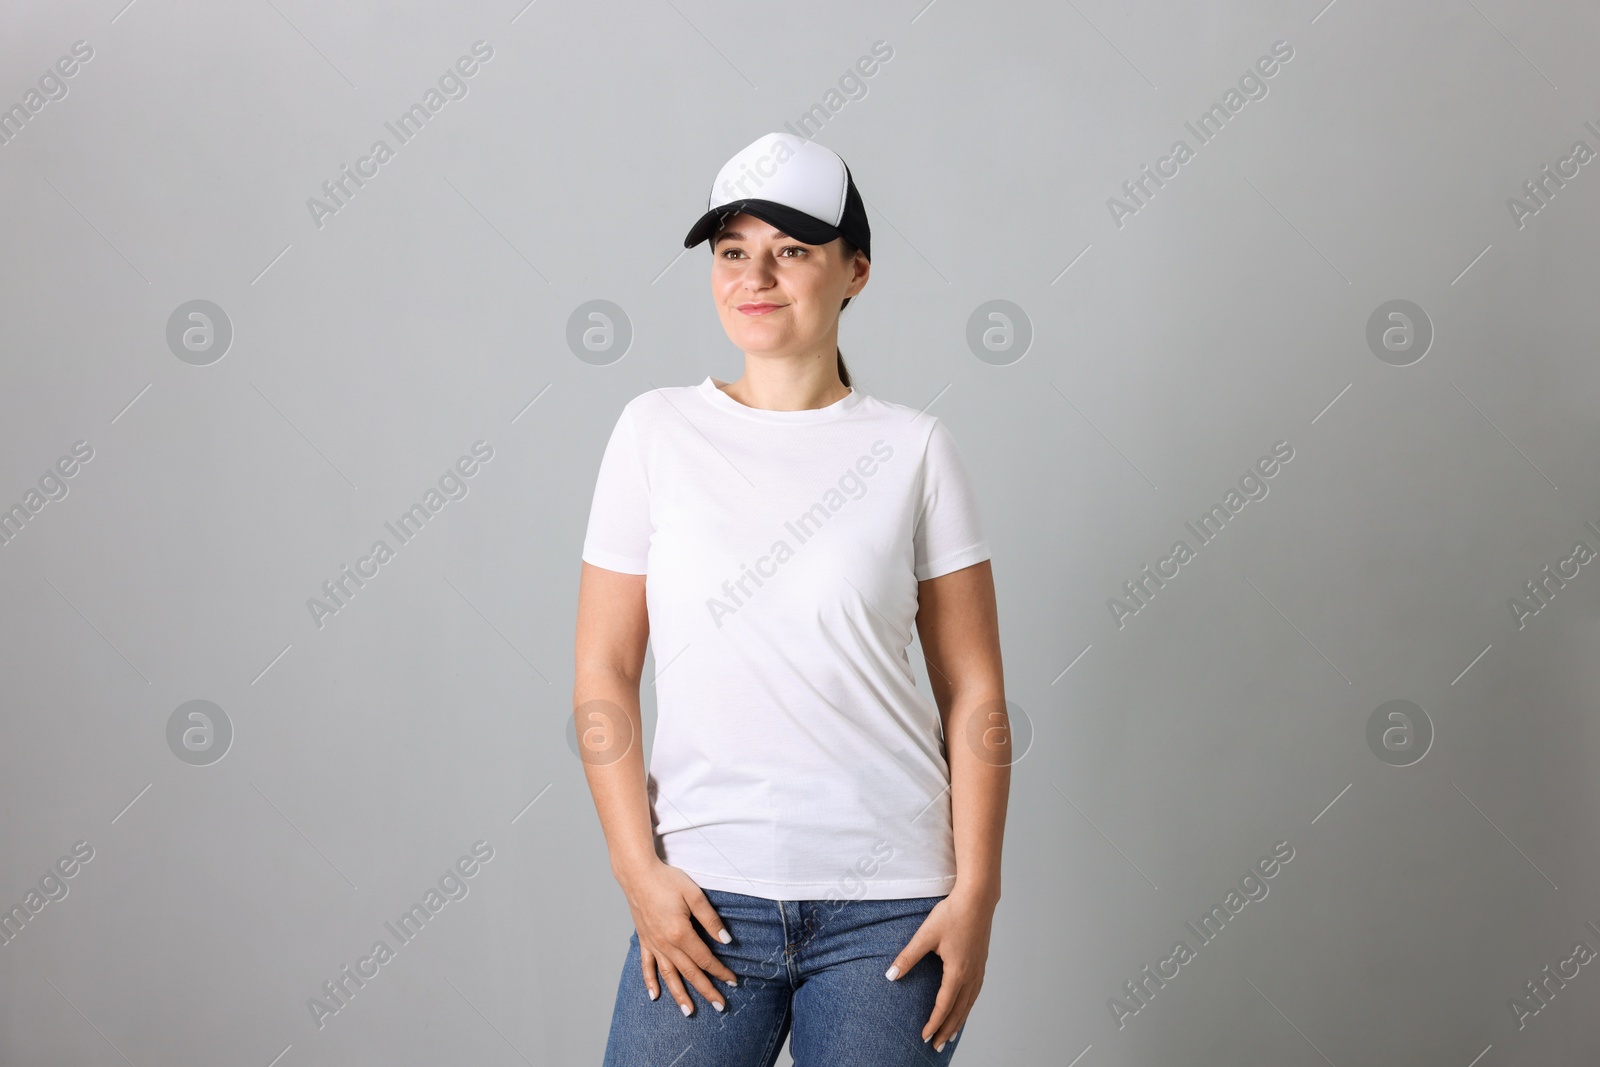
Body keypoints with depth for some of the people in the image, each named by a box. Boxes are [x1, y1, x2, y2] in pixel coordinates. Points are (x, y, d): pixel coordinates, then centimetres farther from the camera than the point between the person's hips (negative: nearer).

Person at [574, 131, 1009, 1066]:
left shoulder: (915, 450, 1)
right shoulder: (656, 431, 2)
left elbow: (974, 692, 1)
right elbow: (603, 678, 2)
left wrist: (975, 893, -3)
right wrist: (640, 872, -4)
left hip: (887, 901, 0)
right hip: (705, 893, 0)